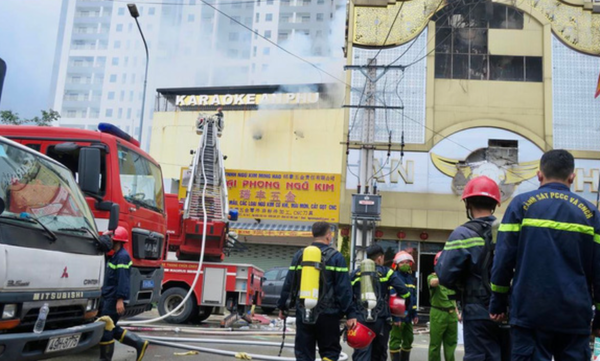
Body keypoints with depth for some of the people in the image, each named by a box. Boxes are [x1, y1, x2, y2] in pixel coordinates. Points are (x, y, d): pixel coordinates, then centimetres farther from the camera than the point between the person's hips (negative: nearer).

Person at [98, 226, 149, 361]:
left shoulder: (122, 256, -16)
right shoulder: (113, 255, 14)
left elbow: (123, 279, -23)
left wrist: (120, 299, -27)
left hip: (114, 299, -10)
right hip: (108, 298, 10)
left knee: (105, 330, -2)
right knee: (112, 329, 15)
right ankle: (139, 344, 20)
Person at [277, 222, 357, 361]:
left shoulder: (300, 255, 5)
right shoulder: (336, 257, -6)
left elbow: (288, 284, 7)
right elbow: (344, 289, -9)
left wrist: (282, 306, 16)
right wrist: (350, 314, -7)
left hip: (303, 313, 3)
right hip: (327, 315, -3)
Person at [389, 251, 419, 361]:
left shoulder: (411, 278, 14)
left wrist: (414, 314, 16)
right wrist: (395, 316, -21)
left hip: (408, 315, 8)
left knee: (408, 340, 16)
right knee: (396, 341, -4)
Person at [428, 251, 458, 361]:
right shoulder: (432, 276, -5)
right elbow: (433, 282, -31)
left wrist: (457, 312, 15)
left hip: (451, 313, 5)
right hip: (438, 313, -5)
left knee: (451, 342, 11)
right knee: (435, 343, 1)